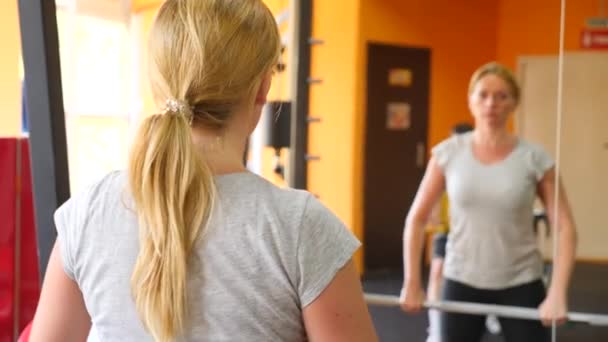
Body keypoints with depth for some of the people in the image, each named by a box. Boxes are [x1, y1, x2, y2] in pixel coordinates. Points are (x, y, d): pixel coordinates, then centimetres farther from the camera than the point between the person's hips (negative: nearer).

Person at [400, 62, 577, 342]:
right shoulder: (448, 153, -4)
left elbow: (565, 228, -8)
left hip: (520, 284, -1)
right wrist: (412, 283, -3)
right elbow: (416, 219, 1)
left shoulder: (534, 158, -7)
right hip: (461, 281, 1)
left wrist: (557, 294, -17)